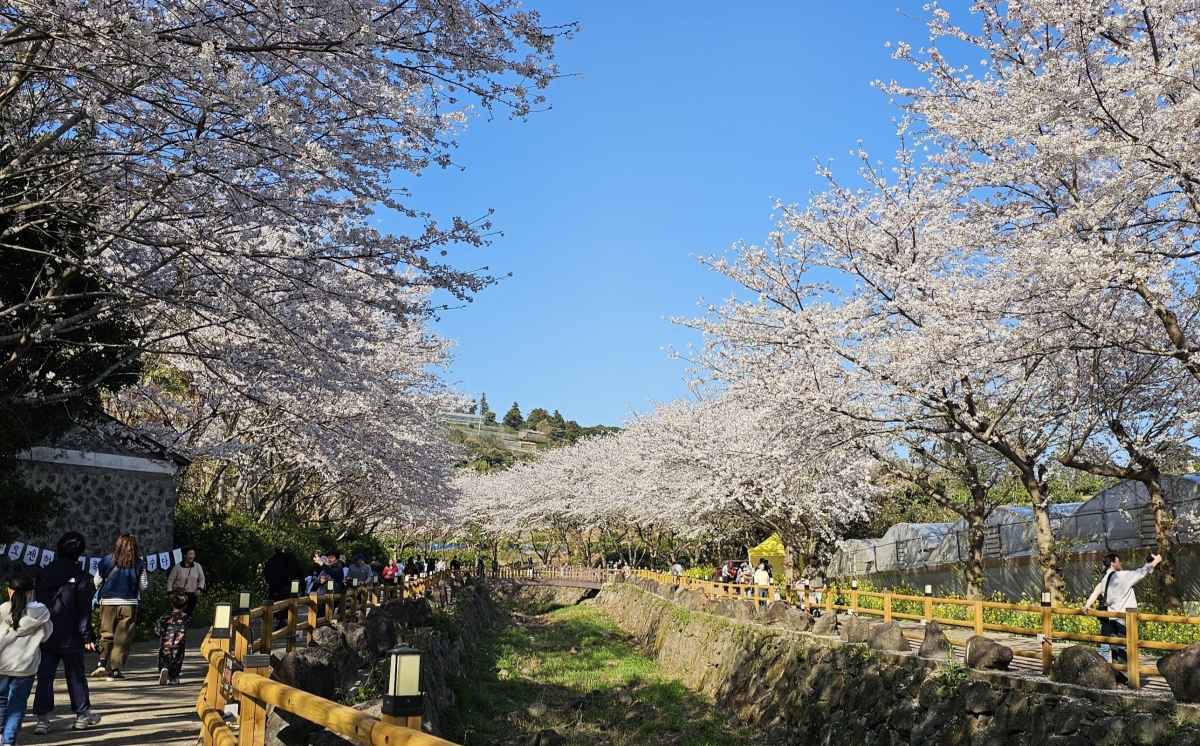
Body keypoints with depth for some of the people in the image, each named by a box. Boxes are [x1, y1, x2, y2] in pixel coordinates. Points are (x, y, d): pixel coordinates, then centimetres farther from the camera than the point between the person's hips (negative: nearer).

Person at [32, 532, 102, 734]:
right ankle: (82, 714, 18)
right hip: (70, 638, -4)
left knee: (44, 677, 6)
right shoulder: (81, 577, -9)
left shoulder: (43, 573, 7)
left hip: (44, 635, 4)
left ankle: (42, 718, 2)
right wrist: (87, 636, -8)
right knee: (76, 676, 8)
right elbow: (84, 610, -12)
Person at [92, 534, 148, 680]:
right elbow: (143, 585, 0)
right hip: (129, 604, -1)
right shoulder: (138, 564, -3)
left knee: (106, 635, 15)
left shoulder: (107, 560, -1)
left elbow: (97, 582, 3)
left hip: (108, 602, 1)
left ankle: (102, 662, -4)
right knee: (122, 638, 5)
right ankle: (115, 670, 5)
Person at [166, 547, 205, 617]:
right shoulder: (177, 567, -3)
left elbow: (202, 579, 9)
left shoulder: (197, 566, 3)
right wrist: (170, 593, -4)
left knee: (189, 613, 1)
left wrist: (199, 589, -7)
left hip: (192, 595, 2)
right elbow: (170, 580, 2)